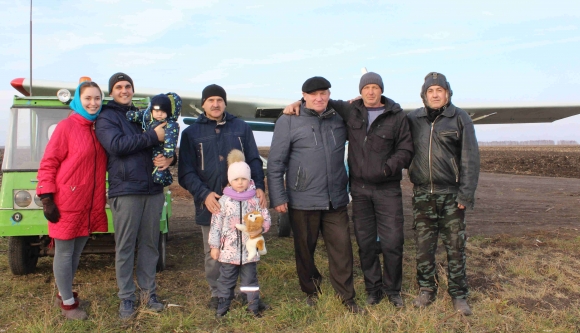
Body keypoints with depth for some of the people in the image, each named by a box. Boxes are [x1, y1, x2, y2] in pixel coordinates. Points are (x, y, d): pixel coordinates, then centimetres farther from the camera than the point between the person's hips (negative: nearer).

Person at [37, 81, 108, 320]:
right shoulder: (66, 127, -9)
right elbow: (48, 164, -9)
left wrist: (101, 198, 10)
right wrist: (47, 199, -14)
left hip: (90, 204, 6)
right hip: (67, 203, -6)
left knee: (77, 252, 18)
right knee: (64, 253, 6)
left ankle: (64, 294, 36)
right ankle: (68, 303, 20)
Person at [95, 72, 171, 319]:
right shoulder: (106, 118, 3)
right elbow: (116, 145, -16)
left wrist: (168, 158, -6)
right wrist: (153, 136, -17)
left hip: (153, 190, 4)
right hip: (125, 191, -4)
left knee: (149, 243, 10)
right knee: (125, 246, 2)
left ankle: (148, 291, 21)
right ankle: (126, 297, 13)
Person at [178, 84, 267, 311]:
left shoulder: (242, 128, 9)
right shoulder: (191, 133, 5)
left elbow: (254, 160, 8)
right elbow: (186, 172, 0)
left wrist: (259, 186, -9)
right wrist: (204, 194, -15)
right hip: (210, 204, 0)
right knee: (213, 254, 9)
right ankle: (217, 295, 26)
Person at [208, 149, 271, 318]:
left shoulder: (255, 200, -1)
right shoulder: (224, 201, -4)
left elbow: (266, 219, 3)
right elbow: (216, 224, -2)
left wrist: (259, 226, -19)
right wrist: (214, 246, -2)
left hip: (249, 248, 1)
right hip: (229, 249, 0)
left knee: (250, 277, 12)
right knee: (226, 278, 12)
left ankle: (253, 305, 23)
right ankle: (223, 304, 26)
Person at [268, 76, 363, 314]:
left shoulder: (339, 119, 7)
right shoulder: (288, 121, -4)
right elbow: (275, 162, -5)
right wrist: (278, 197, -8)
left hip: (336, 201, 3)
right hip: (303, 201, -2)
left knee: (342, 249, 4)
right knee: (305, 250, 11)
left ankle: (346, 297, 19)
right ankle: (311, 292, 31)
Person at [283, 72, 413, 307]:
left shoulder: (396, 116, 0)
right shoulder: (350, 111, 6)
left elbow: (405, 150, -2)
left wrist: (387, 168, -17)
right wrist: (299, 103, -1)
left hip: (387, 189, -2)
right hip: (359, 188, 2)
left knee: (392, 242, -1)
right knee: (365, 242, 9)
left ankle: (393, 290, 20)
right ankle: (373, 289, 25)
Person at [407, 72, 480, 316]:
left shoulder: (460, 119, -1)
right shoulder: (413, 119, 7)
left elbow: (470, 158, -3)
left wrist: (466, 194, -8)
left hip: (451, 194, -2)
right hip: (422, 194, 2)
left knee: (455, 246, 4)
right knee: (423, 246, 7)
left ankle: (458, 294, 18)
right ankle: (426, 290, 22)